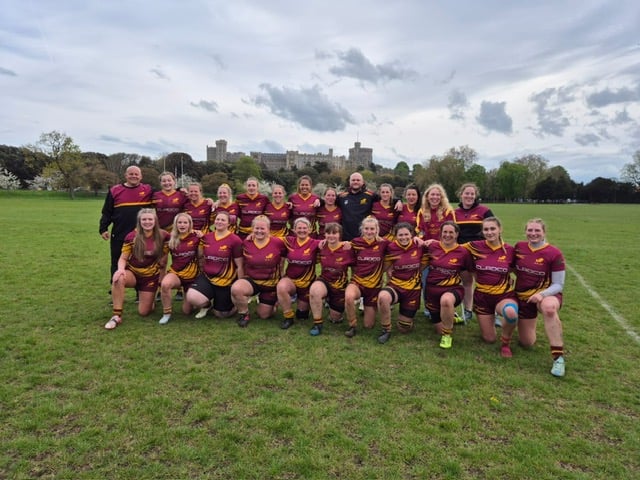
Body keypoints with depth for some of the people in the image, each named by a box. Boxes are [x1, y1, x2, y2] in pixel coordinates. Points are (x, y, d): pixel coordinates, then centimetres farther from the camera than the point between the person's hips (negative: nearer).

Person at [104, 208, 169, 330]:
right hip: (132, 272, 0)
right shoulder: (131, 236, -10)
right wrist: (121, 269, -28)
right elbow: (123, 258, -7)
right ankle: (116, 316, -24)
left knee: (143, 312, -1)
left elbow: (163, 258, 2)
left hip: (150, 276, 0)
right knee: (118, 279, -37)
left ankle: (150, 299, 37)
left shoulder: (163, 236, -9)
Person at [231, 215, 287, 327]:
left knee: (264, 315, 8)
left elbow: (282, 262, 2)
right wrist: (242, 279, 2)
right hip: (251, 280, 1)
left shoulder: (278, 243, -15)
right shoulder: (246, 243, -8)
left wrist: (278, 275, 2)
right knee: (235, 288, -33)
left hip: (271, 283, 0)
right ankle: (244, 314, -4)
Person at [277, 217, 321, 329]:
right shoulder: (289, 241, -4)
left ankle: (302, 308, 48)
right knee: (281, 287, -36)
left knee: (302, 314, 9)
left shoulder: (314, 244, -9)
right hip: (290, 279, 1)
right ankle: (288, 317, -12)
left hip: (307, 282, 0)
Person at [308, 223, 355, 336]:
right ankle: (317, 323, -18)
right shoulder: (321, 247, -10)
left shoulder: (347, 249, -18)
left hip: (340, 286, -1)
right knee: (314, 290, -37)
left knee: (335, 319, 11)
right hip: (324, 281, 1)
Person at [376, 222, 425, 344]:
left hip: (413, 289, 1)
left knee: (404, 329, 5)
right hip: (395, 285, -1)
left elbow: (423, 265, 7)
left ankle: (405, 315, 42)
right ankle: (386, 330, -15)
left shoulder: (419, 246, -8)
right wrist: (391, 273, -11)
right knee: (382, 296, -39)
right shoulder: (391, 248, -10)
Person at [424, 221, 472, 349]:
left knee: (446, 300, -42)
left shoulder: (463, 251, -8)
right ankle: (450, 316, 46)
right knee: (441, 330, 9)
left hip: (453, 289, -3)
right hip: (432, 289, 3)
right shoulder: (432, 246, -4)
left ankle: (447, 335, -17)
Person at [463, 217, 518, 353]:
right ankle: (490, 318, 42)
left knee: (511, 312, -39)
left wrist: (509, 279, -4)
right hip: (482, 296, 1)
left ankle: (505, 342, -8)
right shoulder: (475, 246, -8)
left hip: (504, 295, -1)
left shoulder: (510, 250, -7)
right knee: (489, 339, 7)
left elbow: (512, 269, 10)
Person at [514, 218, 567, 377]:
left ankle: (558, 357, -33)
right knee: (527, 343, 5)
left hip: (546, 293, -3)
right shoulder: (519, 247, -3)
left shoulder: (554, 253, -13)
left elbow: (559, 285, -12)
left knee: (549, 307, -43)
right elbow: (513, 268, 16)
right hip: (523, 296, 3)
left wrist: (542, 294, -28)